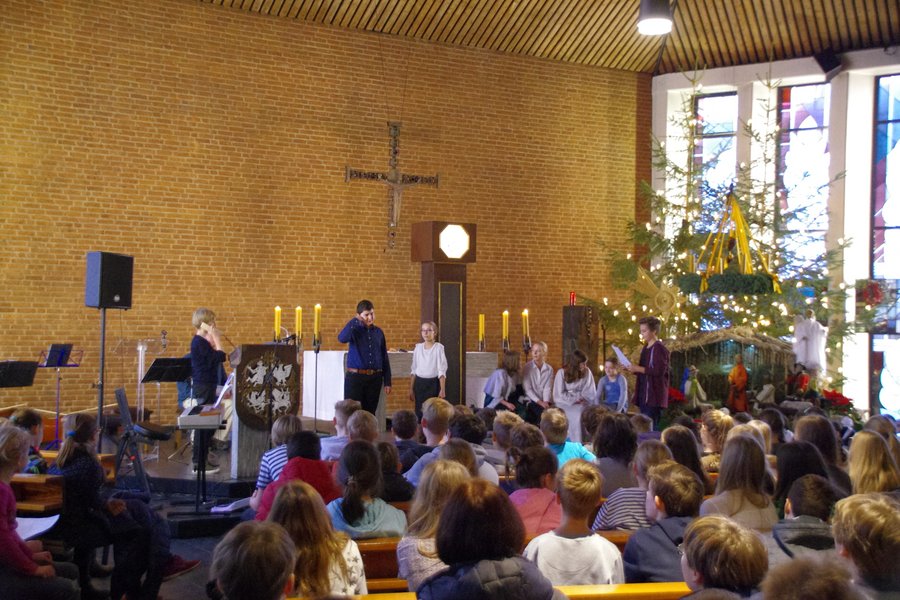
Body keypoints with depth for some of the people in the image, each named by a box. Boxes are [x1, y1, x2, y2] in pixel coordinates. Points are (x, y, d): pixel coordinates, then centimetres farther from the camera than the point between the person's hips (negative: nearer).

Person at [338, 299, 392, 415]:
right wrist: (354, 321, -19)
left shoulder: (378, 332, 9)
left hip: (375, 378, 3)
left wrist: (387, 382, 7)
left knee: (370, 413, 9)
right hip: (355, 377, -3)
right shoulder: (354, 330, -1)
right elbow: (342, 339, -26)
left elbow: (384, 358, 10)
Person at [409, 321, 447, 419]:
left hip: (433, 383, -4)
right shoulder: (418, 347, 7)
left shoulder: (438, 348, -5)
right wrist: (411, 389, 8)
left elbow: (442, 371, -8)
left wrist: (442, 390, -13)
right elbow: (413, 370, 11)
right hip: (419, 383, 4)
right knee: (419, 413, 3)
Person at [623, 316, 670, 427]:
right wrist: (633, 369, 9)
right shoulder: (645, 348, 17)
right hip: (644, 395, 9)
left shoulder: (659, 348, -10)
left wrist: (638, 369, -19)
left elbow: (659, 371, -20)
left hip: (654, 396, -9)